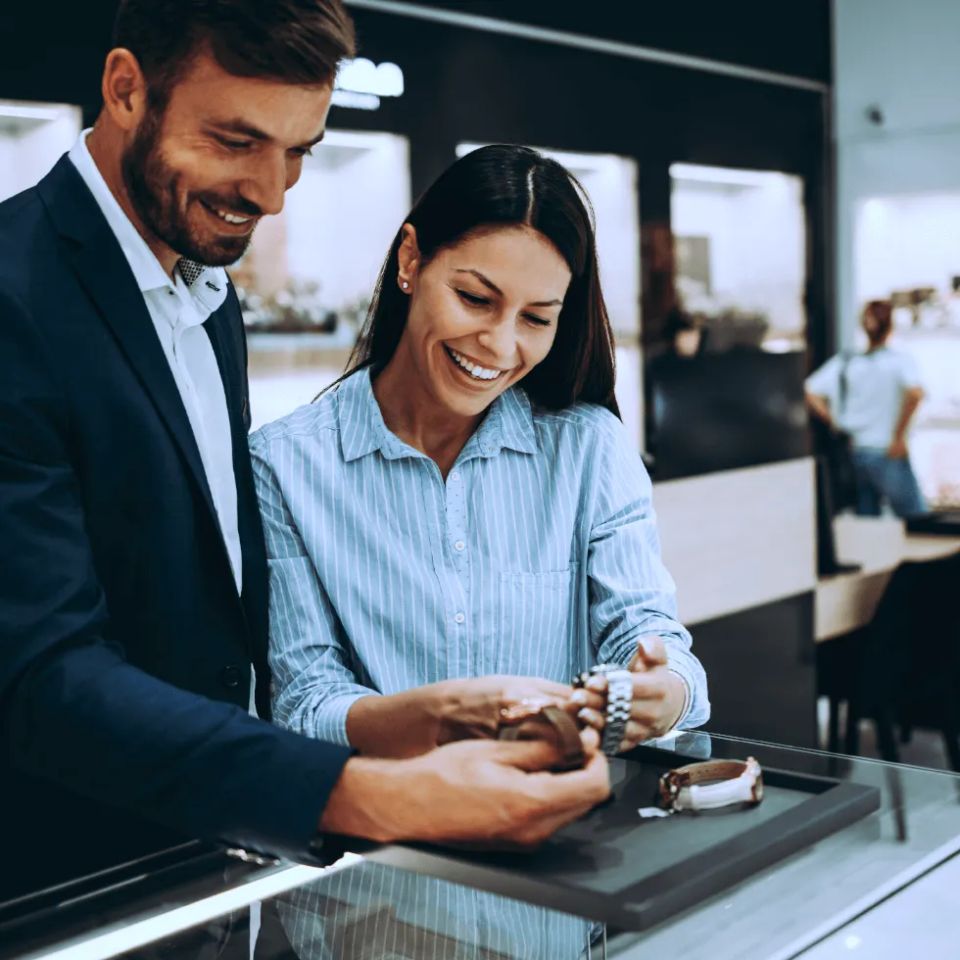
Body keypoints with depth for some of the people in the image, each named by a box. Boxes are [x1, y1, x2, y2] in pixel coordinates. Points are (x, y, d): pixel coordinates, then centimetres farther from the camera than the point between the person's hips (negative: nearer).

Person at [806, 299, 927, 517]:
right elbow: (915, 393, -24)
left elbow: (811, 395, -2)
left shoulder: (843, 363, 6)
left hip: (853, 455, 5)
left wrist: (835, 423, 3)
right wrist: (899, 435, -15)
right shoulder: (900, 361, -6)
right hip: (887, 455, -5)